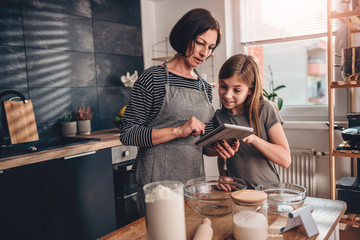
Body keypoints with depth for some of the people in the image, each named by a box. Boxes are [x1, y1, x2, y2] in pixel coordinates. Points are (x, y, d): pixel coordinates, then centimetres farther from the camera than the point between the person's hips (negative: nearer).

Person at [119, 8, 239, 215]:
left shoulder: (205, 87, 10)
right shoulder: (153, 78, -8)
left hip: (195, 178, 6)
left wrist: (220, 149, -7)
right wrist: (178, 131, -20)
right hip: (159, 179, -5)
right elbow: (128, 134, -13)